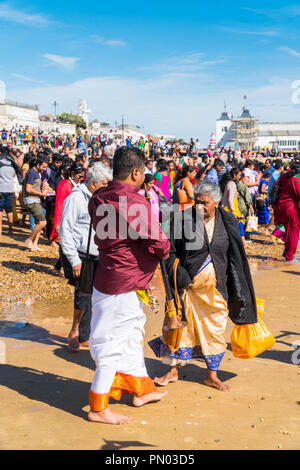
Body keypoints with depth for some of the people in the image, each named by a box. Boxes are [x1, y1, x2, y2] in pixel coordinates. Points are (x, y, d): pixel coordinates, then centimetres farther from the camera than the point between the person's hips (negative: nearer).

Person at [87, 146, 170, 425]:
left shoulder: (98, 198, 3)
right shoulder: (136, 202, -21)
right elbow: (157, 243, -21)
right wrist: (165, 252, 0)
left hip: (108, 273, 9)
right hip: (123, 281, -9)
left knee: (130, 334, 22)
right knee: (114, 343, 2)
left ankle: (141, 389, 38)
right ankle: (98, 408, 13)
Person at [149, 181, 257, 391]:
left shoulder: (228, 222, 0)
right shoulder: (183, 220, -6)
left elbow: (236, 256, 6)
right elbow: (171, 252, -5)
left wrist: (236, 290, 4)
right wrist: (181, 279, -16)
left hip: (216, 287, 2)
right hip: (188, 285, -2)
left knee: (215, 329, 8)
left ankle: (212, 375, 23)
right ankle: (173, 370, 22)